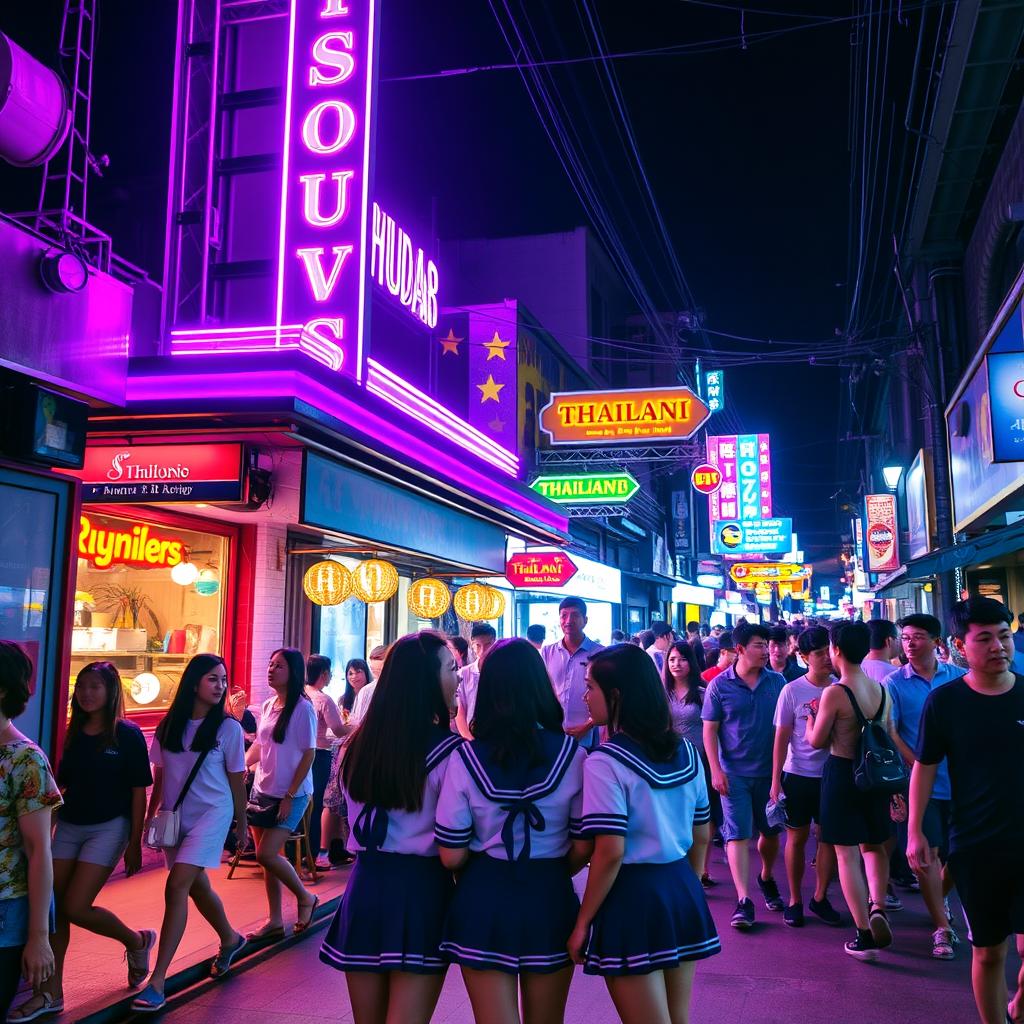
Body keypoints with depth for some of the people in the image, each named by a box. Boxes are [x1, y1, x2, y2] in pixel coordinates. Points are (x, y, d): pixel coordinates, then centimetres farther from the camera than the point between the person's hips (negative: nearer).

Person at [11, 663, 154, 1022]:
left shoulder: (127, 734, -9)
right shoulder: (75, 733, 6)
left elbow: (138, 792, -8)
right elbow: (61, 784, 16)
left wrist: (134, 843, -9)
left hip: (108, 828, -6)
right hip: (68, 827, 6)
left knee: (75, 907, -10)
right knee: (54, 907, 2)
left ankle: (137, 942, 16)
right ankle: (50, 993, 14)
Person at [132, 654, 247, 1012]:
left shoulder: (228, 728, -7)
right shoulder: (169, 725, 1)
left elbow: (236, 780, -1)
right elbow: (159, 776, 9)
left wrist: (241, 824, 4)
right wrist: (149, 817, 10)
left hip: (211, 814, -5)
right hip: (175, 817, 5)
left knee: (176, 886, -16)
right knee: (197, 887, 18)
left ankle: (157, 981, -11)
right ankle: (231, 940, 44)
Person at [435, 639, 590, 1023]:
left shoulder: (466, 758, -12)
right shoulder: (572, 755, -9)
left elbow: (451, 857, -9)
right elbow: (582, 848, -4)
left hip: (484, 901, -1)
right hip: (550, 900, 2)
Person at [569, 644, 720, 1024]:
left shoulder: (605, 762, -16)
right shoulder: (685, 751, 4)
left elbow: (610, 854, -20)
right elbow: (702, 836, 12)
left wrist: (582, 923, -10)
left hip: (632, 897, -7)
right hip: (683, 891, 7)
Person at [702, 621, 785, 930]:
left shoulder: (777, 682, 0)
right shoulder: (719, 685, -6)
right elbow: (710, 730, -4)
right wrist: (716, 771, -10)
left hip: (770, 771, 3)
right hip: (734, 773, -3)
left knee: (771, 831, 15)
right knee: (737, 834, -6)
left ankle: (766, 878, 40)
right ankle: (743, 900, -5)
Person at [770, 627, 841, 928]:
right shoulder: (792, 691, -6)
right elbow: (781, 738, -3)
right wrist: (775, 781, -6)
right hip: (798, 775, -2)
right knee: (797, 837, 8)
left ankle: (820, 897, 25)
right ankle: (795, 900, 21)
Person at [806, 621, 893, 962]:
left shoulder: (835, 692, -19)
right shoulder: (882, 690, 0)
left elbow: (817, 741, -12)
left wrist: (813, 715, 7)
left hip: (841, 774, -6)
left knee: (847, 853, 3)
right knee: (874, 845, 23)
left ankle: (864, 934, 4)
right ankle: (877, 906, 4)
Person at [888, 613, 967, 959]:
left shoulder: (959, 677, 1)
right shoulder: (894, 683, -5)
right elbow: (890, 734, -8)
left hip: (960, 780, 3)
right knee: (930, 852, -1)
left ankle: (939, 900, 38)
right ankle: (942, 927, 10)